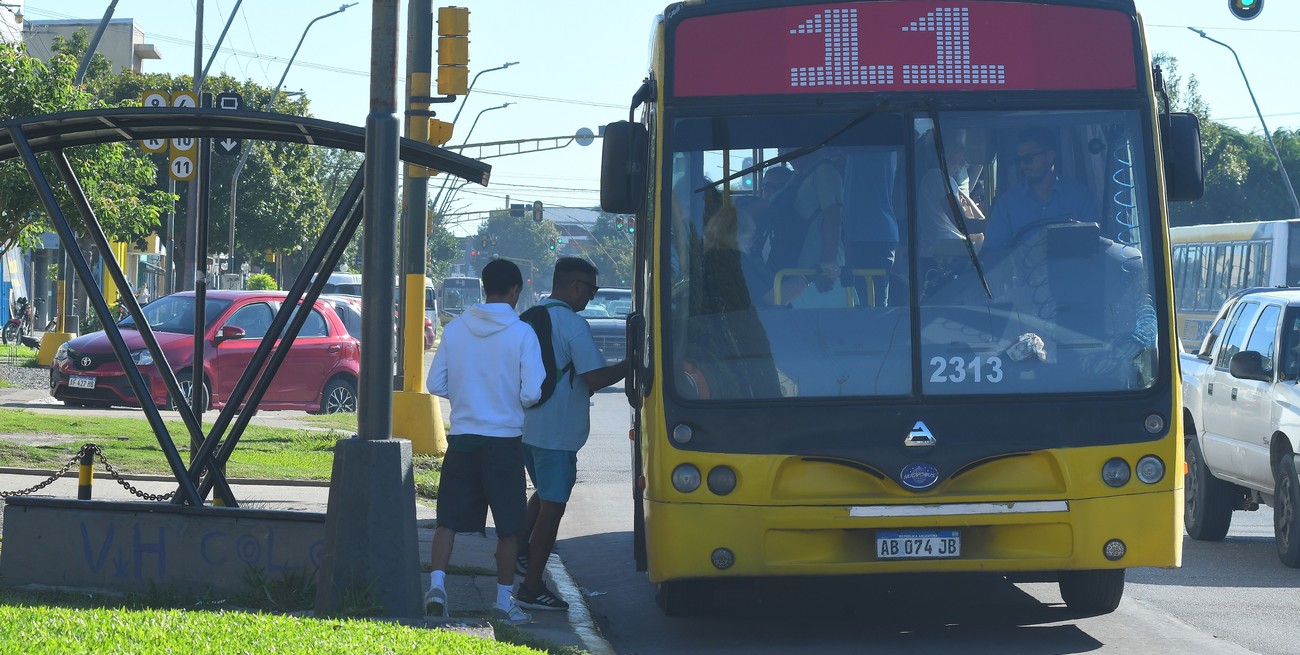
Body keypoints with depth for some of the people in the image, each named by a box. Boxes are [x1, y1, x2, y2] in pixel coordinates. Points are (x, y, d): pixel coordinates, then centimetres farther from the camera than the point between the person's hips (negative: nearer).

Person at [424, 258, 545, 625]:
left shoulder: (456, 329, 0)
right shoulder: (521, 333, -9)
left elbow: (435, 385, 4)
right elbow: (532, 393, -13)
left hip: (461, 437, 3)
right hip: (504, 440, -3)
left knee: (449, 518, 10)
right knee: (509, 525, 8)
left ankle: (437, 584, -6)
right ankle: (504, 600, 11)